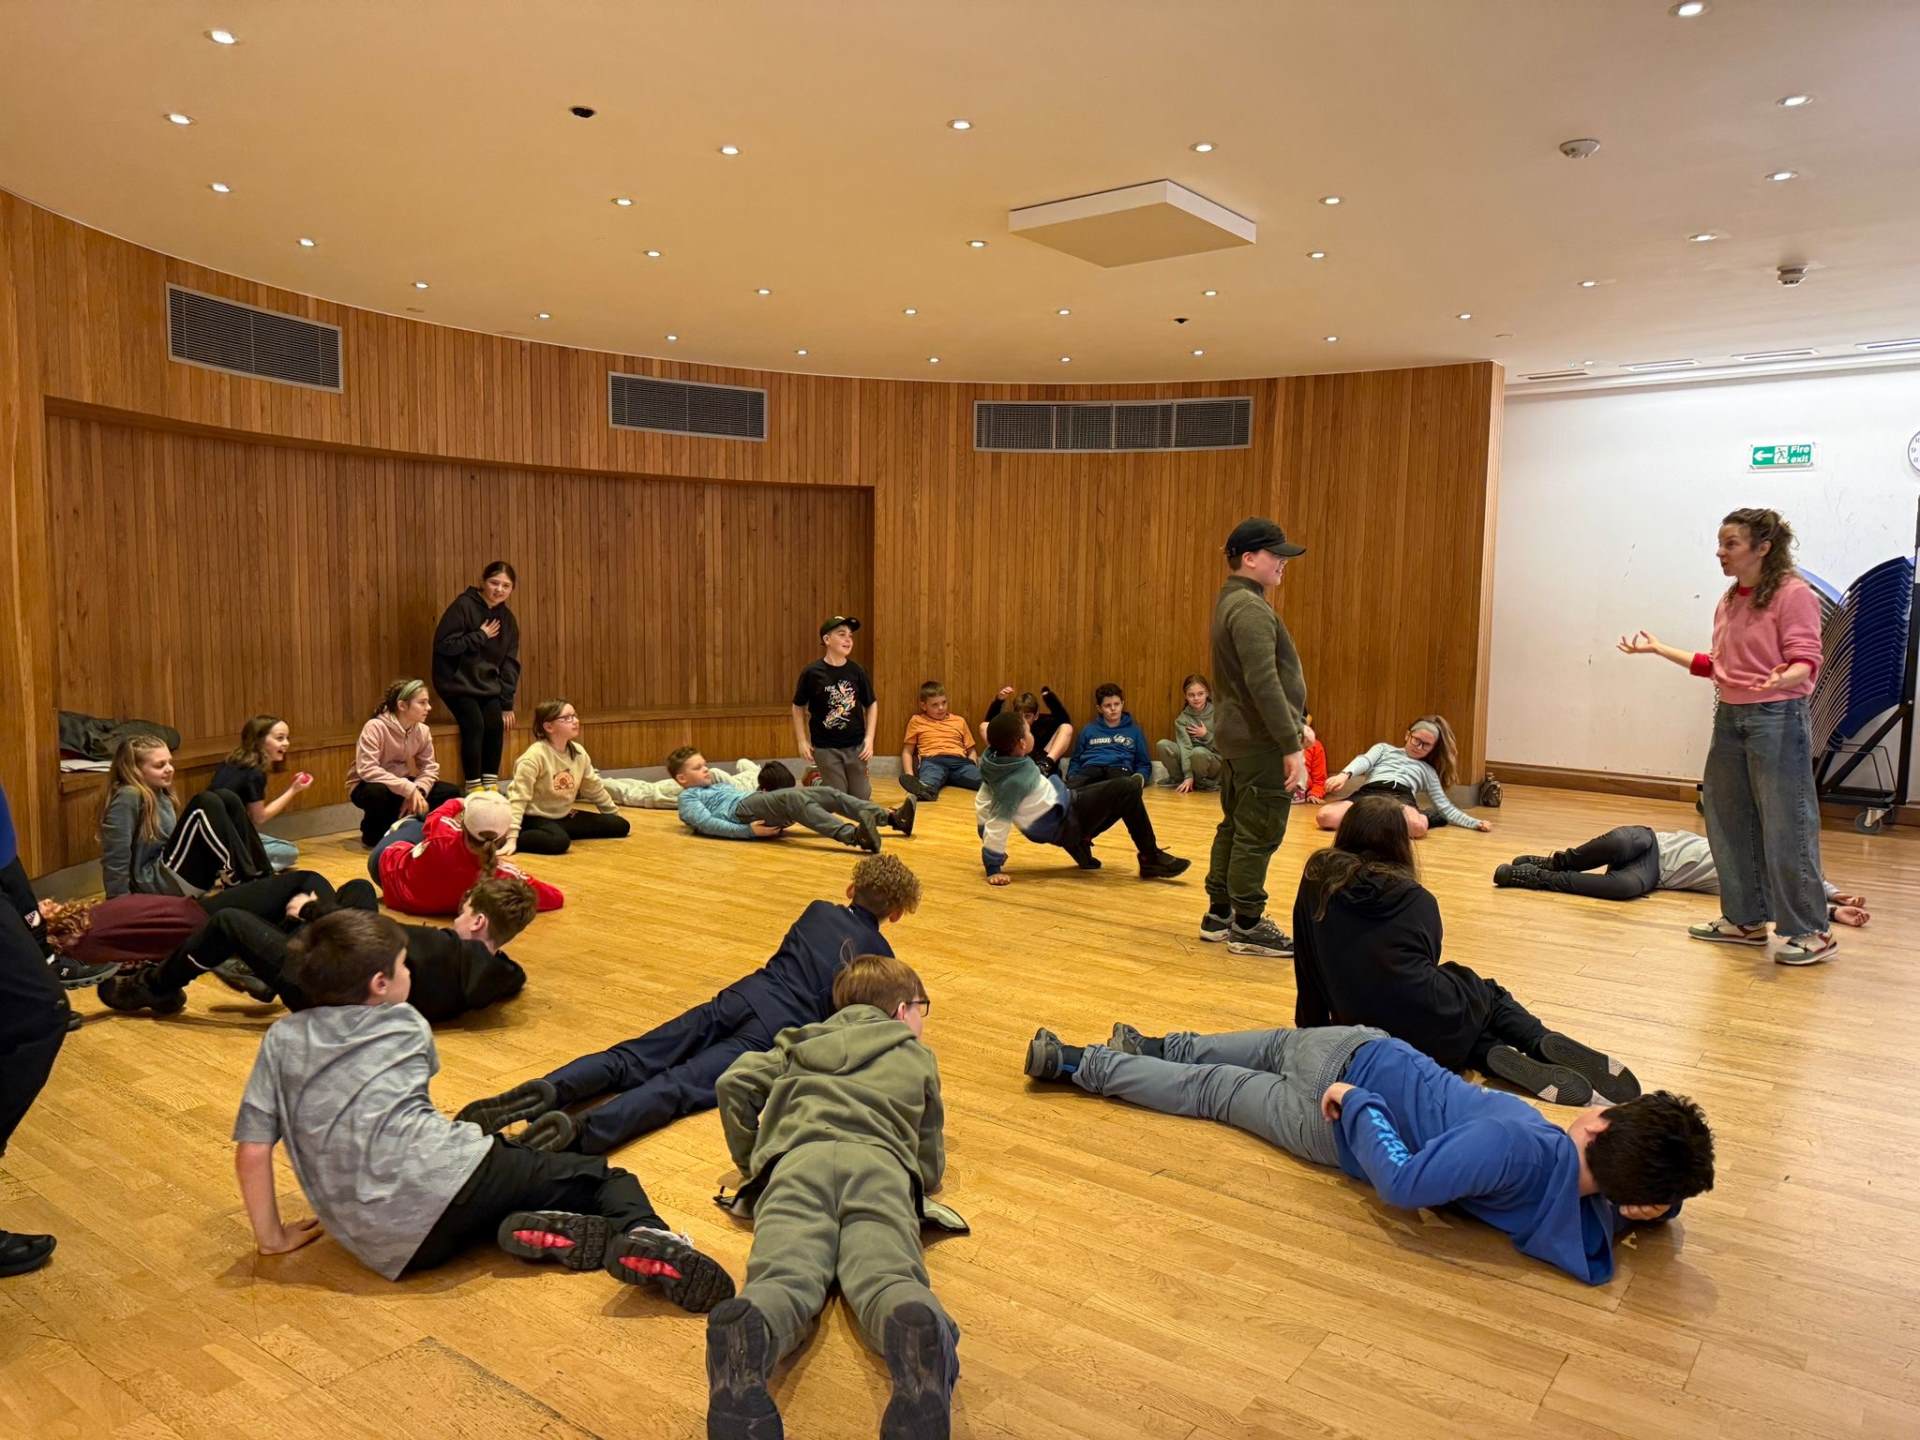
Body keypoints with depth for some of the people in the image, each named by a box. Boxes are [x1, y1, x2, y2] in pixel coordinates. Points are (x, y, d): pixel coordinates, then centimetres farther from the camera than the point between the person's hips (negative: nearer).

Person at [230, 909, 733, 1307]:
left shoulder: (282, 1039, 13)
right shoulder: (406, 1023, 12)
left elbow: (251, 1151, 5)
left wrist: (273, 1237, 16)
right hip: (446, 1177, -2)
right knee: (602, 1178, 10)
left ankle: (527, 1228, -5)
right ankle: (644, 1235, -23)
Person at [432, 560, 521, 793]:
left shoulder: (507, 619, 5)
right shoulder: (464, 606, -13)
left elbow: (510, 663, 6)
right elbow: (443, 645, -19)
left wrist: (507, 703, 0)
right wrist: (480, 635, -19)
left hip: (487, 684, 5)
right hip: (458, 682, -5)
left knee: (495, 724, -15)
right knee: (475, 724, -22)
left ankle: (491, 784, -3)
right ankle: (474, 787, -12)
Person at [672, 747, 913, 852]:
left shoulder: (721, 787, 38)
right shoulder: (688, 797, 12)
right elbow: (706, 824, -6)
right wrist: (749, 831, -18)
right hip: (742, 811, -8)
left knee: (827, 793, -10)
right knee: (792, 797, -35)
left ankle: (892, 817, -21)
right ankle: (853, 835, -57)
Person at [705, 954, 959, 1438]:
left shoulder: (799, 1045, 38)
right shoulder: (919, 1058, 34)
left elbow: (736, 1083, 20)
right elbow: (930, 1168, 31)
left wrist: (749, 1158, 33)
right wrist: (928, 1167, 53)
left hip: (797, 1160, 1)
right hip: (880, 1163, -1)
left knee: (784, 1275, -23)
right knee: (889, 1276, -25)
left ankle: (746, 1332, -58)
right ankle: (919, 1329, -60)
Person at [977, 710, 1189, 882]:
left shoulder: (996, 761, -6)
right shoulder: (1016, 780, -32)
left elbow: (982, 803, 4)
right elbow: (998, 824, -31)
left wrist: (992, 851, 15)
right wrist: (993, 869, -25)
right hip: (1061, 822, -10)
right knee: (1126, 790, -13)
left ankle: (1080, 842, 28)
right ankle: (1152, 859, -6)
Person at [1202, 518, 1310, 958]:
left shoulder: (1232, 602, 15)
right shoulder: (1251, 609, -18)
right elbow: (1264, 684, -25)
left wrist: (1295, 725, 22)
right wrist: (1291, 746, -24)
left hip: (1235, 737, 10)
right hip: (1260, 743, -10)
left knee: (1235, 826, 16)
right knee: (1259, 833, -3)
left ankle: (1219, 914, 24)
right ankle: (1247, 927, 5)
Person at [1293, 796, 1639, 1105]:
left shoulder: (1318, 881, 6)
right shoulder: (1417, 899, 8)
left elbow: (1306, 966, 12)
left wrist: (1312, 1025, 26)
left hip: (1371, 1038, 1)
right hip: (1433, 1027, -1)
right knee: (1485, 992, 33)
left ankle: (1492, 1054, 1)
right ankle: (1544, 1043, 5)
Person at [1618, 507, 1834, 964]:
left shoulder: (1793, 593, -10)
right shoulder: (1729, 601, 12)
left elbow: (1806, 661, -15)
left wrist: (1784, 678, -37)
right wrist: (1656, 648, 15)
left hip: (1777, 719, -8)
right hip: (1729, 717, 8)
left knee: (1786, 826, -5)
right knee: (1728, 822, 11)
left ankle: (1811, 931, 6)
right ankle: (1746, 919, 22)